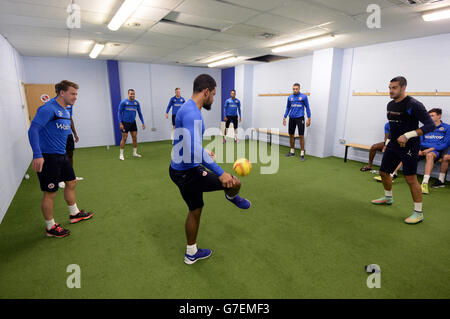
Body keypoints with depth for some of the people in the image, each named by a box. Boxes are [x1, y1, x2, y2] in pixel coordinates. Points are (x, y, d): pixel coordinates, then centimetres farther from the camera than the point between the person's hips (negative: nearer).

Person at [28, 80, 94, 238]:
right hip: (48, 157, -9)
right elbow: (33, 130, -24)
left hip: (61, 155, 9)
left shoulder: (65, 110, 12)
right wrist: (37, 155, -31)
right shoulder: (49, 108, -17)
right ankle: (51, 227, 19)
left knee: (71, 183, 19)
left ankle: (74, 214, 37)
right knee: (50, 193, 2)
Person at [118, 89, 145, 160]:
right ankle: (121, 154, 10)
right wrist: (120, 123, -13)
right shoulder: (123, 102, -9)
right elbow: (120, 112, -6)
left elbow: (139, 113, 8)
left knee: (135, 137, 4)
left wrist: (143, 123, 4)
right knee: (124, 138, -2)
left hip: (133, 122, 4)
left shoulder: (136, 102, 1)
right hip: (125, 123, -4)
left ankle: (135, 153, 17)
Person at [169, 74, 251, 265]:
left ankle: (191, 253, 38)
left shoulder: (188, 109, 12)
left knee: (195, 210, 22)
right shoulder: (192, 112, -22)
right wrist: (220, 173, -29)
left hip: (181, 171, 11)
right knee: (235, 183, -4)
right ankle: (232, 198, 34)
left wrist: (204, 152, 34)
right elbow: (194, 150, -33)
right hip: (188, 173, -11)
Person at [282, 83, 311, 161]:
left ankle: (302, 154, 1)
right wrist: (284, 117, 8)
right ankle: (292, 152, 22)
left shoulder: (304, 97, -3)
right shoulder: (290, 97, 7)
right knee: (291, 135, 8)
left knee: (301, 136, -5)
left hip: (300, 118, -4)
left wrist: (309, 119, -4)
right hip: (291, 118, 4)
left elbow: (307, 107, 0)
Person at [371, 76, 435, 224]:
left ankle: (418, 212, 7)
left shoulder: (413, 105, -16)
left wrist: (408, 135, -28)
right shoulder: (390, 105, 8)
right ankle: (388, 198, 38)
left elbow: (430, 125, -19)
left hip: (409, 147, -8)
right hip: (393, 145, 8)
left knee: (411, 178, -7)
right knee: (384, 172, 14)